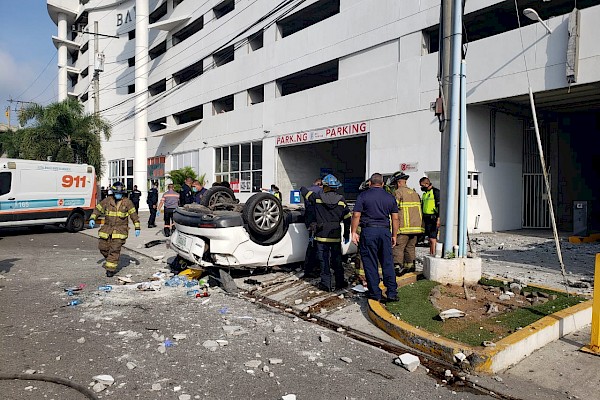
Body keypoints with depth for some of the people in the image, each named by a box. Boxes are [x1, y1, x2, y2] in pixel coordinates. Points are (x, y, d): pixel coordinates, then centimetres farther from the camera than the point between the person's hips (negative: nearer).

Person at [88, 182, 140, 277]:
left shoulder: (127, 202, -2)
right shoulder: (107, 201, 2)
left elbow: (134, 215, 1)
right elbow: (97, 209, 8)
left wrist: (137, 228, -3)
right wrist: (92, 219, -9)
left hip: (120, 230, -3)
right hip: (107, 228, 3)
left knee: (115, 250, -8)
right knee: (103, 247, 8)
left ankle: (111, 269, -1)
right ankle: (109, 259, 37)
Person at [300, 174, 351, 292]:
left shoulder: (317, 198, -7)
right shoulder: (341, 200, -2)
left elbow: (303, 190, 6)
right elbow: (347, 218, 2)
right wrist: (346, 234, 11)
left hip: (322, 236, -2)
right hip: (336, 236, 2)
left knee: (324, 260, 5)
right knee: (337, 260, 14)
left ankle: (326, 284, 8)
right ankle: (339, 283, 22)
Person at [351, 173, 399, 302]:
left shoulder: (363, 196, 0)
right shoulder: (390, 197, 10)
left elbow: (356, 215, -5)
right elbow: (395, 218, 9)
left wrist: (354, 232, 1)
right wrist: (394, 235, 16)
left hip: (368, 231, -3)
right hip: (385, 231, 3)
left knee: (370, 263, 4)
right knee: (388, 263, 9)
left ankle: (375, 294, 8)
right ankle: (392, 293, 11)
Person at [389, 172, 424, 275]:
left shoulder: (398, 192, -5)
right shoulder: (414, 193, 17)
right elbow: (419, 210, 20)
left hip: (404, 227, -7)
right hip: (416, 226, 7)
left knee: (398, 247, -4)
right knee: (411, 247, 15)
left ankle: (397, 266, -11)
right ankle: (410, 266, 19)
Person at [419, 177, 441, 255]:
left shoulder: (436, 192, -7)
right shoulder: (425, 193, 18)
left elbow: (440, 206, -14)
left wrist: (438, 219, -21)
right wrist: (422, 220, 23)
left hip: (433, 219, -8)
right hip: (426, 219, 8)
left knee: (433, 239, -11)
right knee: (430, 238, 12)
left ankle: (433, 255, -9)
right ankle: (431, 254, 16)